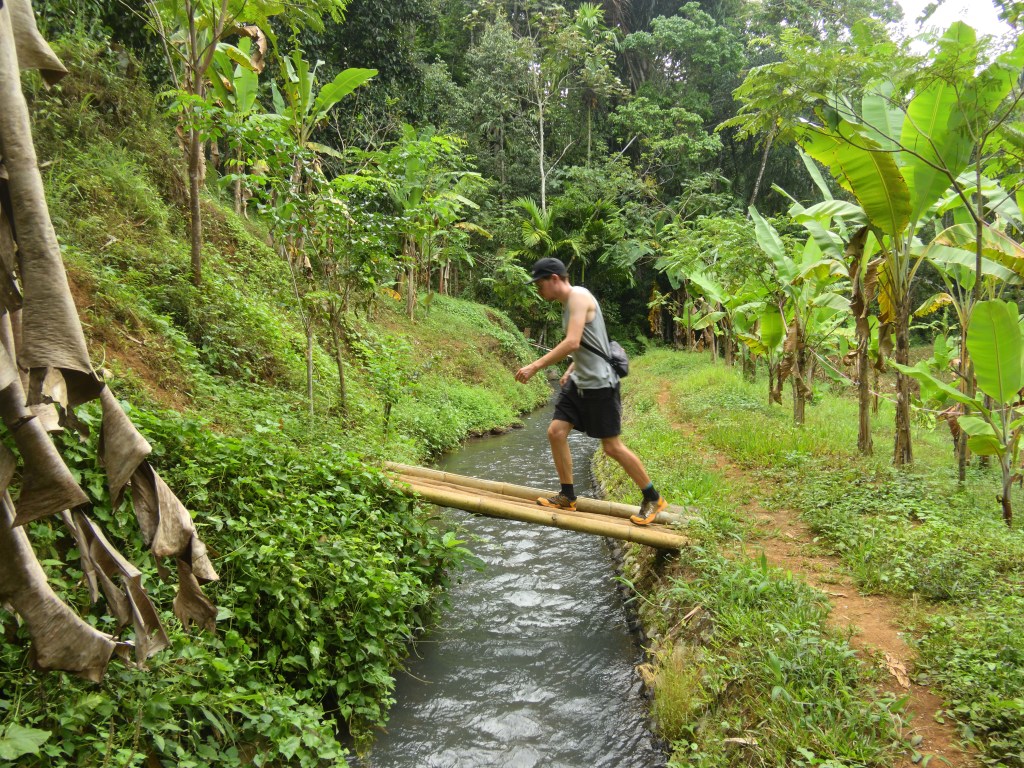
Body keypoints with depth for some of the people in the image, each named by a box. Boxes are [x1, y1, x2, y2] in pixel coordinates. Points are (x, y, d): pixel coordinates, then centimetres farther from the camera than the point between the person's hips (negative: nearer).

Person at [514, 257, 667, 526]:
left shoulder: (579, 296, -15)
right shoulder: (567, 303, 14)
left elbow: (572, 343, -26)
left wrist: (534, 367, -25)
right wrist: (571, 371, 14)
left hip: (600, 384, -9)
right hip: (578, 382, 9)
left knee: (612, 446, -3)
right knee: (556, 432, 2)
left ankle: (653, 499, 13)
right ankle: (567, 496, 15)